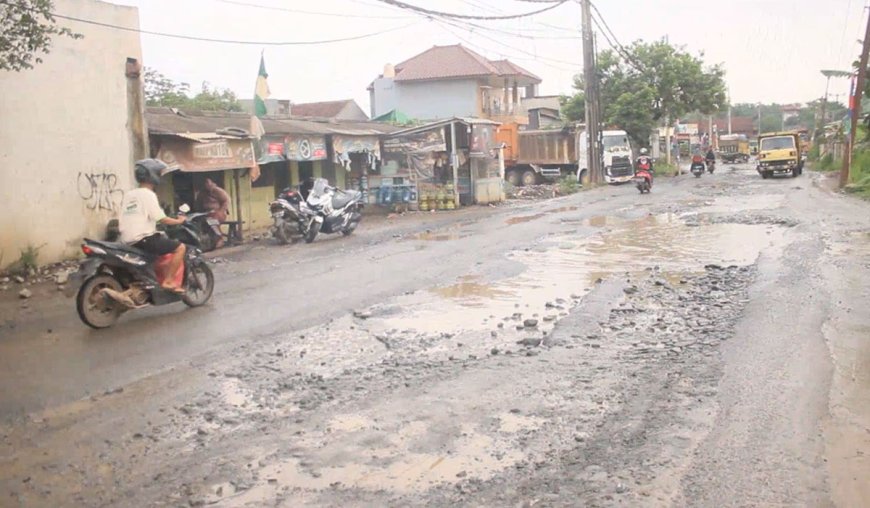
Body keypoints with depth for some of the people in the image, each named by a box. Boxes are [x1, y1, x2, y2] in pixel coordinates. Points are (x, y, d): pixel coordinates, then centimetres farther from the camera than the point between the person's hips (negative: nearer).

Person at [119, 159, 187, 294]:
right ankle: (168, 281, -11)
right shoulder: (148, 194, -10)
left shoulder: (128, 195, 15)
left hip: (128, 241, 9)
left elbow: (121, 222, 16)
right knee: (180, 247, -7)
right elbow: (162, 219, -14)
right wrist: (179, 221, 1)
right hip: (144, 239, -9)